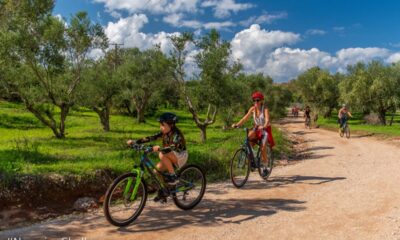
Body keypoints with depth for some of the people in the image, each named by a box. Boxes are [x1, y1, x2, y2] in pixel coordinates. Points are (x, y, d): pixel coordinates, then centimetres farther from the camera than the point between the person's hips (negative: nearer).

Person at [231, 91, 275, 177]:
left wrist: (263, 126, -54)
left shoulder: (265, 109, -18)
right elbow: (246, 118, -11)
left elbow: (267, 120, -32)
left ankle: (265, 168, 4)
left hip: (265, 129, -4)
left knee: (263, 148, -15)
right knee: (249, 136, -29)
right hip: (257, 129, 4)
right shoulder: (253, 109, -6)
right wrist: (237, 124, -26)